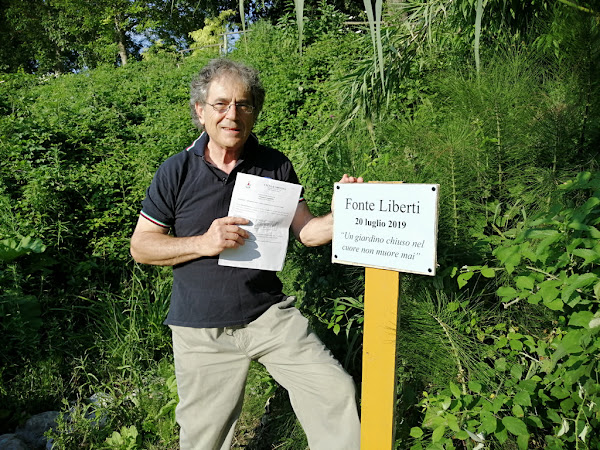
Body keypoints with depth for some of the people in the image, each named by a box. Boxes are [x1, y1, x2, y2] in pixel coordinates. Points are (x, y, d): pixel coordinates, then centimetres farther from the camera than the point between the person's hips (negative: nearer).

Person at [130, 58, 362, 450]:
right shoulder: (176, 172, -5)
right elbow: (141, 246, -3)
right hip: (202, 331, -1)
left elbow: (306, 231, 2)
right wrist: (202, 243, -18)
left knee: (335, 391, -6)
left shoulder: (276, 166, 0)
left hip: (270, 314, 1)